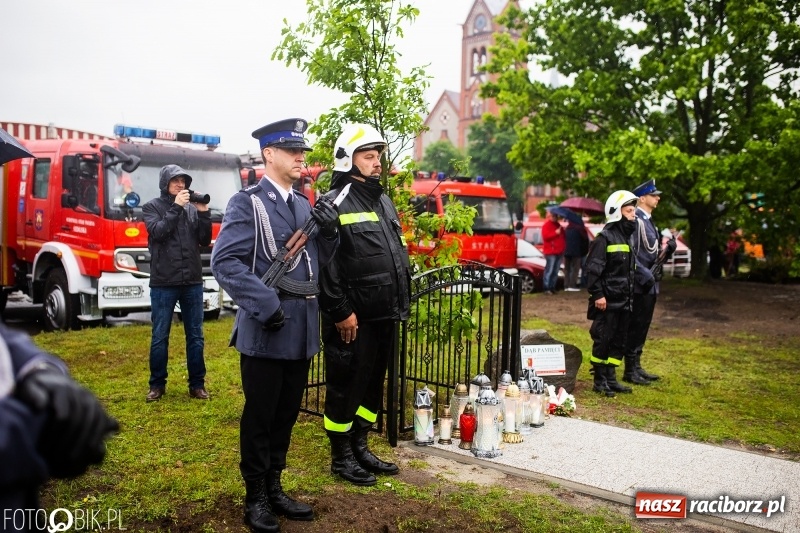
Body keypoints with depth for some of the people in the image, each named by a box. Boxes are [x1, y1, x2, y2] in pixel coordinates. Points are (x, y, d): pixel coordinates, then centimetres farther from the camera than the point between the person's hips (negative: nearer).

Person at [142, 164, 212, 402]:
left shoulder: (192, 208, 8)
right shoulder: (152, 207, 4)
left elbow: (205, 241, 5)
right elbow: (158, 232, -13)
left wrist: (203, 213, -6)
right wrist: (176, 207, -14)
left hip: (193, 282, 2)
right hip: (163, 283, -2)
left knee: (195, 336, 7)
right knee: (159, 337, 5)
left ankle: (197, 384, 16)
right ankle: (157, 384, 19)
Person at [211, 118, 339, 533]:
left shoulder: (304, 205, 13)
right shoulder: (247, 202, -8)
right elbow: (225, 262, -17)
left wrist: (329, 233, -3)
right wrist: (265, 304, -23)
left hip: (301, 330, 7)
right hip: (265, 331, -7)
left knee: (286, 415, 17)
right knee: (259, 417, 7)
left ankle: (274, 489, 32)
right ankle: (255, 499, 23)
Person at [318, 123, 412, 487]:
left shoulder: (384, 202, 16)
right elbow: (326, 266, -18)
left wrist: (401, 303, 14)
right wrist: (341, 312, -19)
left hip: (384, 316, 9)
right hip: (353, 319, -8)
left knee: (373, 383, 17)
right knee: (346, 386, 4)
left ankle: (360, 447, 33)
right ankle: (341, 457, 20)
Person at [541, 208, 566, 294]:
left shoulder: (558, 225, 21)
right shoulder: (546, 225, -4)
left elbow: (563, 236, 29)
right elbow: (545, 236, -18)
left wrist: (564, 248, 18)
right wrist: (556, 233, -19)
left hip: (559, 252, 8)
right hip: (550, 252, -8)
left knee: (556, 271, 9)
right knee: (549, 271, -10)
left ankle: (552, 287, 14)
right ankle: (546, 288, -8)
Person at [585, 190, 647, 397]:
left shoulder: (628, 237, 16)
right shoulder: (604, 238, -11)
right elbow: (593, 269, -16)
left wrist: (630, 296, 19)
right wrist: (597, 294, -20)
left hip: (624, 302, 9)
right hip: (607, 302, -8)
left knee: (619, 341, 12)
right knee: (603, 341, -1)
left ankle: (611, 379, 22)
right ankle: (600, 381, 9)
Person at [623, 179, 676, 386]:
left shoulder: (649, 221, 16)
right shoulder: (635, 221, -15)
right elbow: (629, 254, -22)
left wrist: (668, 249, 3)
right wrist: (645, 275, -25)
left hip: (650, 285, 10)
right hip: (639, 285, -10)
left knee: (642, 327, 15)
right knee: (635, 327, -2)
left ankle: (637, 367, 24)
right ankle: (630, 371, 7)